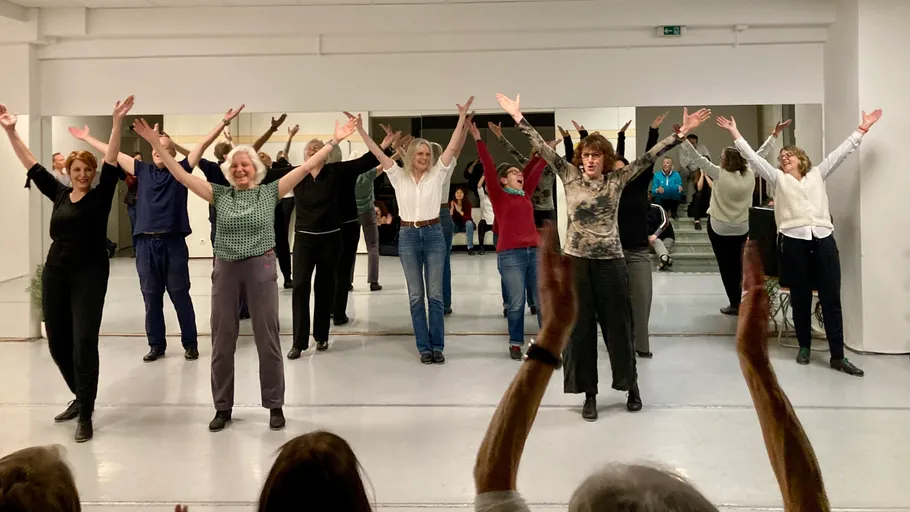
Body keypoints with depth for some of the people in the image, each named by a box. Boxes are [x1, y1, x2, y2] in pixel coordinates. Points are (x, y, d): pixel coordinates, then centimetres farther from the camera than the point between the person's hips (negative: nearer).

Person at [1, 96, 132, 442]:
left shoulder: (101, 195, -1)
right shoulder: (59, 194, 10)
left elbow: (112, 161, -11)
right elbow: (32, 165, 11)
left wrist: (117, 123, -21)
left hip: (90, 274, -5)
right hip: (55, 273, 5)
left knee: (84, 342, -10)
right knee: (58, 343, 10)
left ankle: (85, 414, -2)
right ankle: (81, 397, 32)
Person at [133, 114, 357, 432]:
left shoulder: (270, 192, 1)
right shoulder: (220, 194, 6)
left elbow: (306, 168, -2)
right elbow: (182, 176, 3)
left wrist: (335, 141, -6)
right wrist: (156, 144, -3)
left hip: (260, 267, -2)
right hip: (225, 269, 2)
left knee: (267, 338, 4)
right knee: (222, 340, 8)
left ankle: (275, 405, 17)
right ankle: (222, 407, 21)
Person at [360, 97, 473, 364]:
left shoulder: (437, 174, 2)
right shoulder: (399, 176, 4)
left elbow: (453, 146, -5)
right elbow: (378, 153, 2)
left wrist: (462, 116, -12)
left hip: (433, 234, -1)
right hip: (408, 236, 1)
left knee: (435, 295, 3)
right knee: (416, 296, 5)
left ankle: (437, 346, 10)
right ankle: (424, 347, 12)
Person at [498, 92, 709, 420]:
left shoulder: (617, 180, 1)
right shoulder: (570, 176, 3)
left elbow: (649, 156, -4)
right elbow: (543, 148, 0)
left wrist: (681, 132, -11)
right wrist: (519, 117, -5)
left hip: (610, 261, -1)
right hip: (576, 262, 1)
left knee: (618, 326, 7)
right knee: (580, 329, 5)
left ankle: (631, 385, 27)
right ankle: (589, 395, 16)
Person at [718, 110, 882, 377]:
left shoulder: (817, 174, 19)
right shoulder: (777, 178, 14)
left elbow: (842, 151, 18)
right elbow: (753, 157, 7)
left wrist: (862, 128, 14)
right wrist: (735, 134, 1)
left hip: (823, 239, 1)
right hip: (793, 241, -1)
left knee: (831, 299, 0)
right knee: (800, 299, 7)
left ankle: (837, 356, 2)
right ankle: (804, 347, 22)